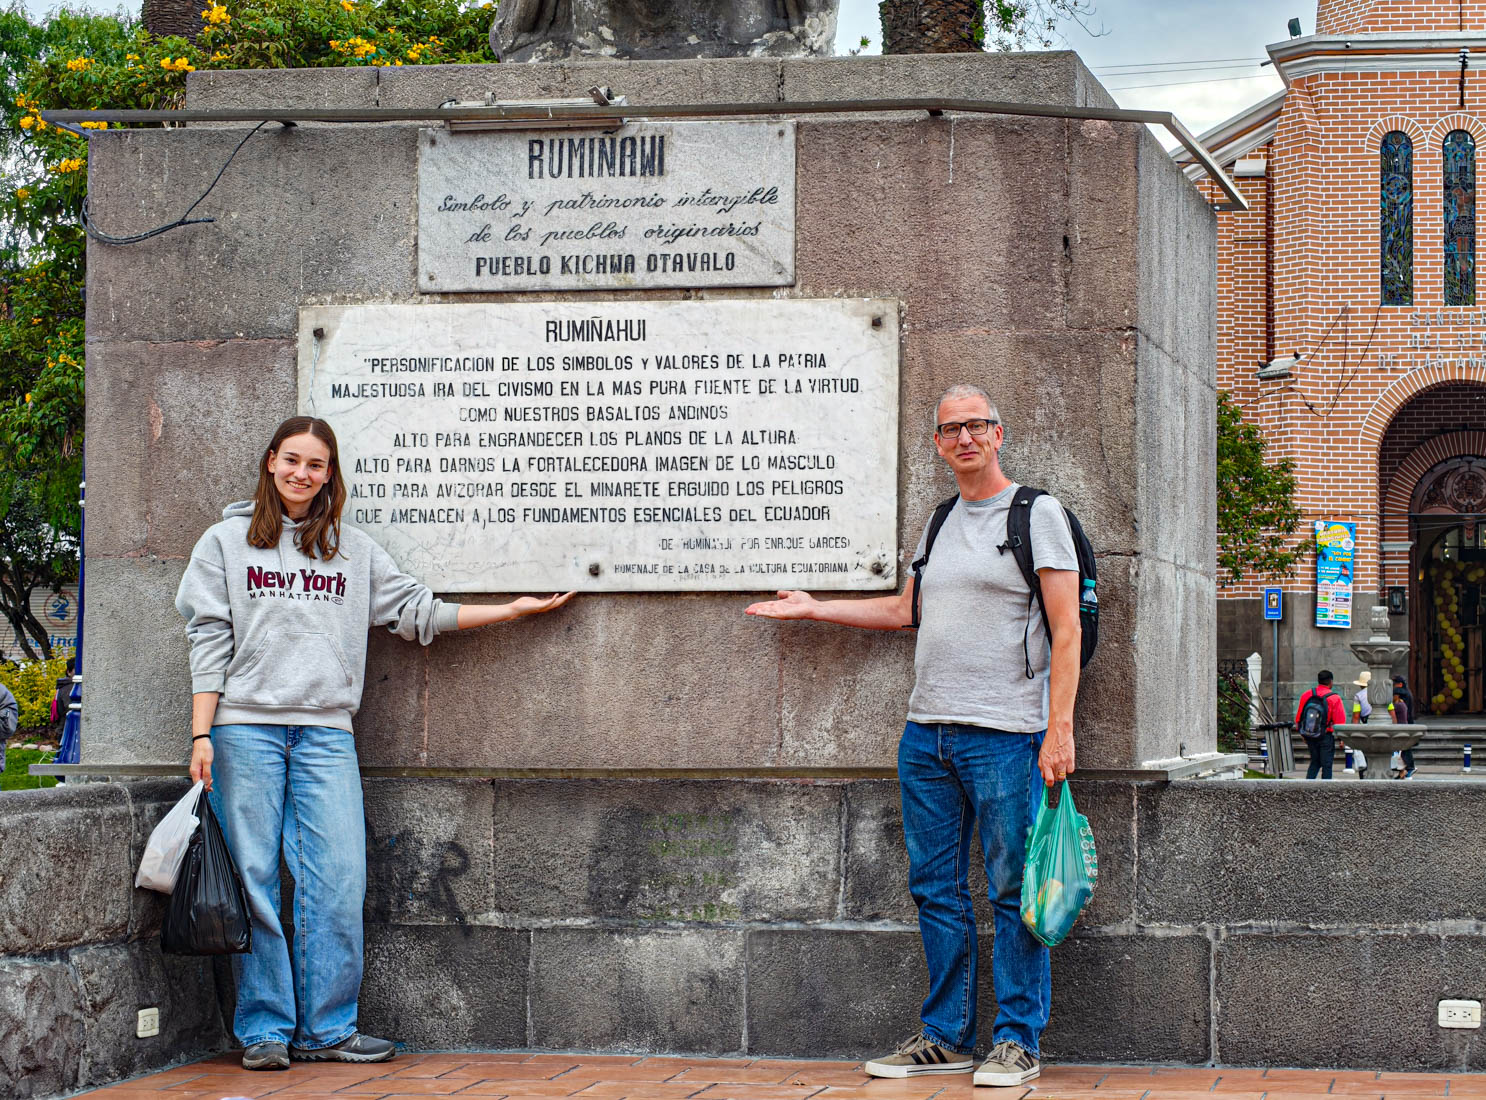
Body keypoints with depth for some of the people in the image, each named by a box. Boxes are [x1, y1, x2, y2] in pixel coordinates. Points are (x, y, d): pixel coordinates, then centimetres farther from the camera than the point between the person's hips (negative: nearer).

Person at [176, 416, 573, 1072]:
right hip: (245, 727, -2)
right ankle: (264, 1029, 4)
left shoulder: (354, 552, 17)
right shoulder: (226, 542, 9)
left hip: (325, 730, 2)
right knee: (253, 880, -4)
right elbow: (208, 641, 4)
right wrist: (202, 735, -4)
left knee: (338, 880, -5)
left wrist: (513, 610, 13)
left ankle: (326, 1029, 2)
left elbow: (416, 613, 17)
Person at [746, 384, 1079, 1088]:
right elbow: (904, 611, 30)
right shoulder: (939, 524, 17)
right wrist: (813, 609, 28)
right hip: (926, 733, 7)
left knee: (1014, 891, -3)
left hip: (1004, 733, -7)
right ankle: (945, 1038, 16)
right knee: (936, 891, 8)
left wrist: (1059, 729, -15)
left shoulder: (1036, 513, -2)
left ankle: (1018, 1040, 4)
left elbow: (1065, 628, -7)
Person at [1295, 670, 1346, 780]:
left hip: (1310, 736, 5)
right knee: (1326, 765, 3)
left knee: (1315, 762, 17)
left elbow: (1299, 718, 8)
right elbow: (1340, 721, -9)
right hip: (1326, 736, -5)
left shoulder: (1306, 696, 3)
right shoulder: (1334, 698, -10)